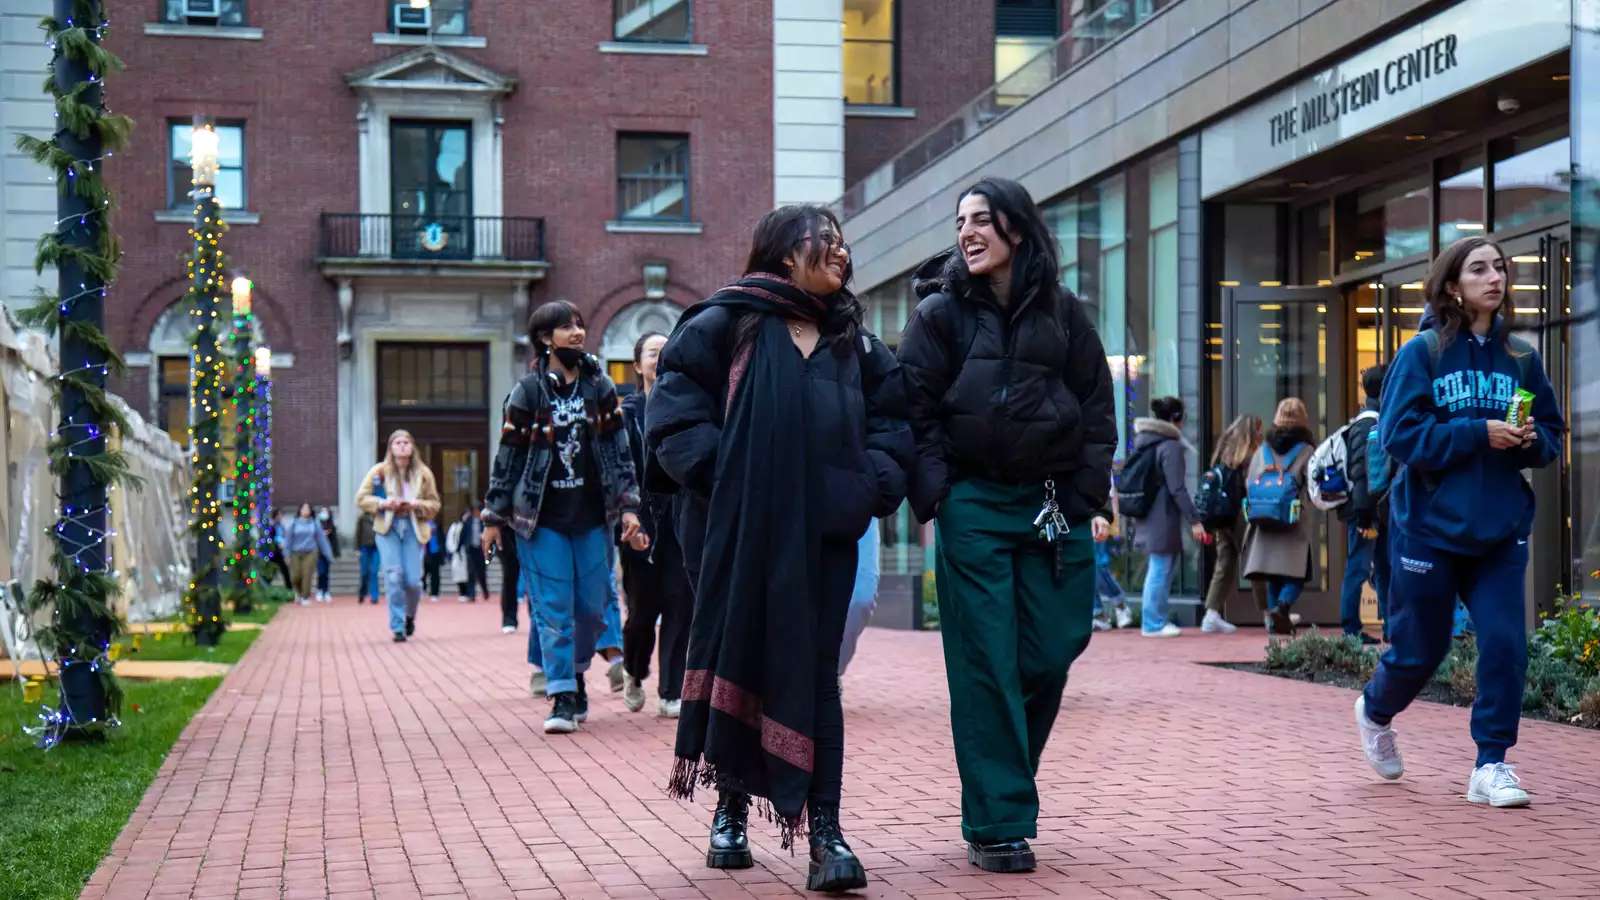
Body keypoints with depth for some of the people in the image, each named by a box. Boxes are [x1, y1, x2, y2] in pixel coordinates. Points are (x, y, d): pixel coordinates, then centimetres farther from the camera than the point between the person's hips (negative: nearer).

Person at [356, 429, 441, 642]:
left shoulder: (423, 473, 5)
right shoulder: (380, 471, 2)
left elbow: (434, 504, 8)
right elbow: (361, 498, 2)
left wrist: (417, 505, -12)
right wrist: (383, 503, -14)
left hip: (414, 528, 1)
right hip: (388, 528, -1)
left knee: (413, 580, -6)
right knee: (393, 576, -14)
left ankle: (410, 615, 26)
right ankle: (397, 627, -5)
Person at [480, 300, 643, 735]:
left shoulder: (600, 386, 8)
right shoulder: (527, 392, 0)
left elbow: (619, 450, 8)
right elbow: (508, 457, 2)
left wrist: (628, 505, 1)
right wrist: (494, 517, 2)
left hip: (592, 517, 3)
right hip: (542, 519, -3)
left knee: (591, 607, 5)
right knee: (553, 608, -6)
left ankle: (574, 672, 27)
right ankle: (562, 697, -4)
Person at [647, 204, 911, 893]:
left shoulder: (855, 342, 16)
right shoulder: (724, 325, 1)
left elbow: (891, 418, 18)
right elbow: (675, 409, -4)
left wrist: (875, 482, 1)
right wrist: (714, 474, -15)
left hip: (823, 534, 3)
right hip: (737, 531, -3)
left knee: (813, 671, -3)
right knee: (733, 658, 5)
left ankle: (824, 831, -5)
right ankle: (731, 809, 21)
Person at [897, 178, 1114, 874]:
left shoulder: (1063, 314, 9)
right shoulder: (940, 314, 3)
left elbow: (1097, 412, 10)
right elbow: (917, 412, 0)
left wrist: (1092, 499, 1)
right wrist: (935, 496, -11)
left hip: (1055, 508, 3)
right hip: (974, 507, -2)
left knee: (1048, 658, 3)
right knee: (986, 667, -4)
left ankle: (1004, 785, 25)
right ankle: (996, 825, 1)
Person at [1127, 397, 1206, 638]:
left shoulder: (1143, 442, 12)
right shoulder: (1170, 446, -13)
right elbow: (1177, 488, -17)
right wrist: (1194, 520, -15)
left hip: (1147, 516, 9)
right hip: (1163, 518, -9)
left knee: (1156, 570, 16)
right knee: (1161, 570, -2)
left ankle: (1154, 620, 21)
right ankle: (1154, 624, 2)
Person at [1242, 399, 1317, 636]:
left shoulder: (1263, 449, 10)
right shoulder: (1306, 450, -2)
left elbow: (1248, 484, 9)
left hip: (1264, 522, 4)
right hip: (1294, 522, -4)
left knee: (1272, 576, 10)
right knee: (1296, 574, 0)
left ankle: (1275, 620, 7)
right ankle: (1282, 606, -24)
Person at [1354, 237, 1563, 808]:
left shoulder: (1522, 358, 5)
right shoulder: (1423, 353, -6)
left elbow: (1551, 437, 11)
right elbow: (1399, 435, -13)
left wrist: (1531, 439, -11)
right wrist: (1478, 433, -20)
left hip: (1500, 531, 3)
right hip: (1430, 528, -3)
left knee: (1505, 643, -8)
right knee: (1420, 648, 8)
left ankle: (1492, 763, 4)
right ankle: (1375, 711, 38)